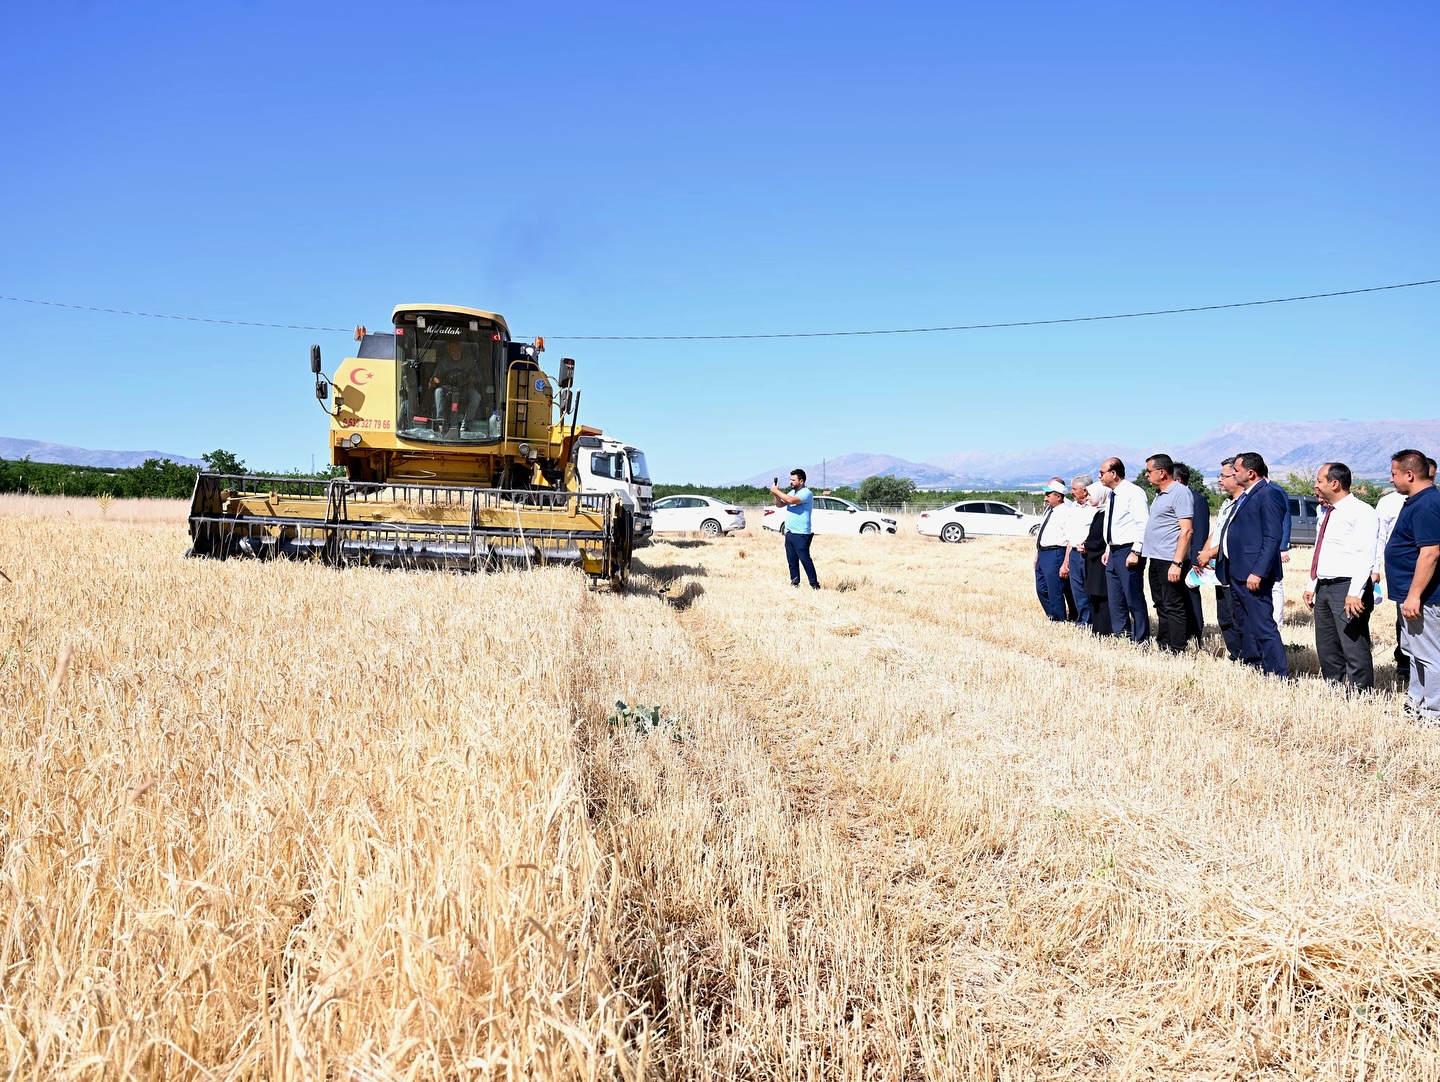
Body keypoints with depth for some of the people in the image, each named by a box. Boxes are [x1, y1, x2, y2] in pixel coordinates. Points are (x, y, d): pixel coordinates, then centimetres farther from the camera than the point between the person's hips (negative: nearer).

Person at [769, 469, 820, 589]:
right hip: (789, 533, 8)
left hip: (801, 534, -8)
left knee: (805, 560, -9)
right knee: (792, 561, 10)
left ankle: (815, 585, -5)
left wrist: (777, 491, -15)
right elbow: (780, 505, 16)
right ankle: (794, 583, 16)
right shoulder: (791, 492, 17)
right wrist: (776, 494, -2)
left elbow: (791, 500, -25)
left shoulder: (806, 493, -11)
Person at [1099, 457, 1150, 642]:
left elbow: (1143, 524, -17)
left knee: (1134, 599, -5)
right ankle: (1119, 636, 21)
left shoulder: (1133, 492, -11)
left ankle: (1140, 641, 0)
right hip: (1113, 553, 9)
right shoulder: (1112, 495, 16)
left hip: (1128, 552, -9)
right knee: (1115, 599, 13)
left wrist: (1135, 552, -21)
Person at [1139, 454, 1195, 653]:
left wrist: (1177, 563, -24)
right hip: (1156, 560, 10)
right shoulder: (1160, 494, 16)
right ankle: (1162, 648, 23)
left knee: (1173, 607, -5)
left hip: (1170, 561, -10)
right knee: (1161, 605, 15)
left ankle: (1176, 652, -1)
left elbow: (1186, 531, -19)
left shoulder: (1180, 493, -12)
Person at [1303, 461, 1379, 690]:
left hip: (1347, 589, -9)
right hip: (1323, 587, 9)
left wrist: (1355, 593, -25)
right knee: (1327, 650, 15)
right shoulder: (1326, 512, 17)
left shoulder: (1361, 512, -11)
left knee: (1354, 650, -7)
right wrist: (1311, 585, 18)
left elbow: (1366, 556, -19)